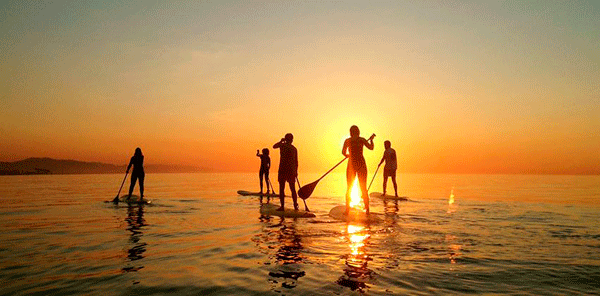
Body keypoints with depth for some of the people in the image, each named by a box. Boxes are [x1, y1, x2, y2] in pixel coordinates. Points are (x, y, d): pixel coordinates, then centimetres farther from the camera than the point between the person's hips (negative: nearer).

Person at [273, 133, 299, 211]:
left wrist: (281, 141, 24)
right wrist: (296, 172, 14)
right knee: (293, 189, 10)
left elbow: (274, 146, 14)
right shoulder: (294, 149, 6)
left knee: (281, 189, 2)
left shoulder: (283, 145, -4)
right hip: (291, 170, 3)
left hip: (282, 169, -3)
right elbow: (296, 161, 7)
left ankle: (282, 206, -2)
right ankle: (295, 206, 8)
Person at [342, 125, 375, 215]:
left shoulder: (347, 140, 2)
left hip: (351, 164, 0)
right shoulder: (362, 139, 1)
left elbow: (343, 152, -6)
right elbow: (371, 147, 2)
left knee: (349, 188, 10)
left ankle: (347, 210, 4)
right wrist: (371, 139, 19)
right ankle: (367, 210, 4)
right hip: (361, 163, 0)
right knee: (363, 188, 8)